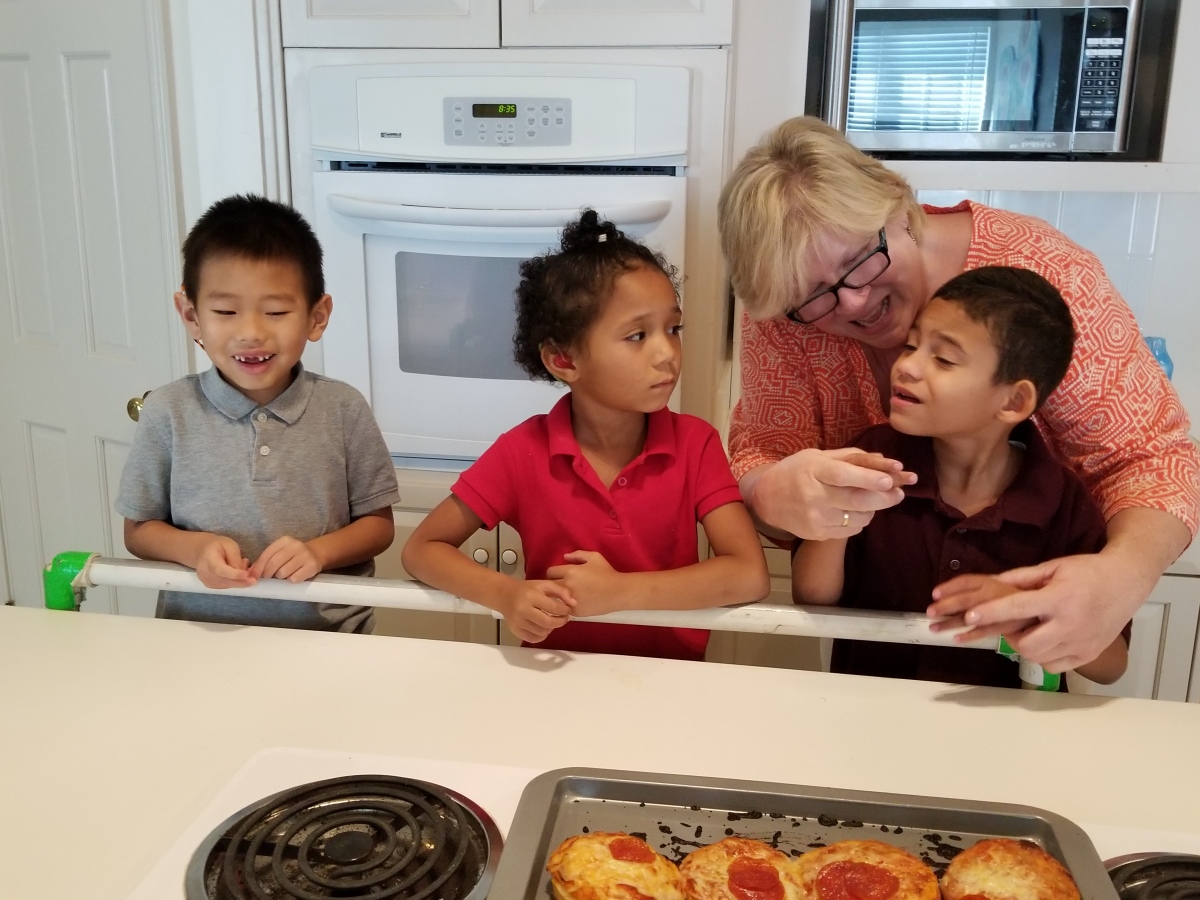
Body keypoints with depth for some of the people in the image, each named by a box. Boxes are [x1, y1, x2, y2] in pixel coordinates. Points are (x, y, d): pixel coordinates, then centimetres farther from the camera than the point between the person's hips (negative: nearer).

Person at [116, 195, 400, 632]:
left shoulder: (343, 409, -3)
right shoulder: (168, 412, -2)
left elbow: (378, 524, 5)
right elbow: (139, 530, 8)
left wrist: (320, 551, -13)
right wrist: (194, 547, -12)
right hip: (201, 637, 1)